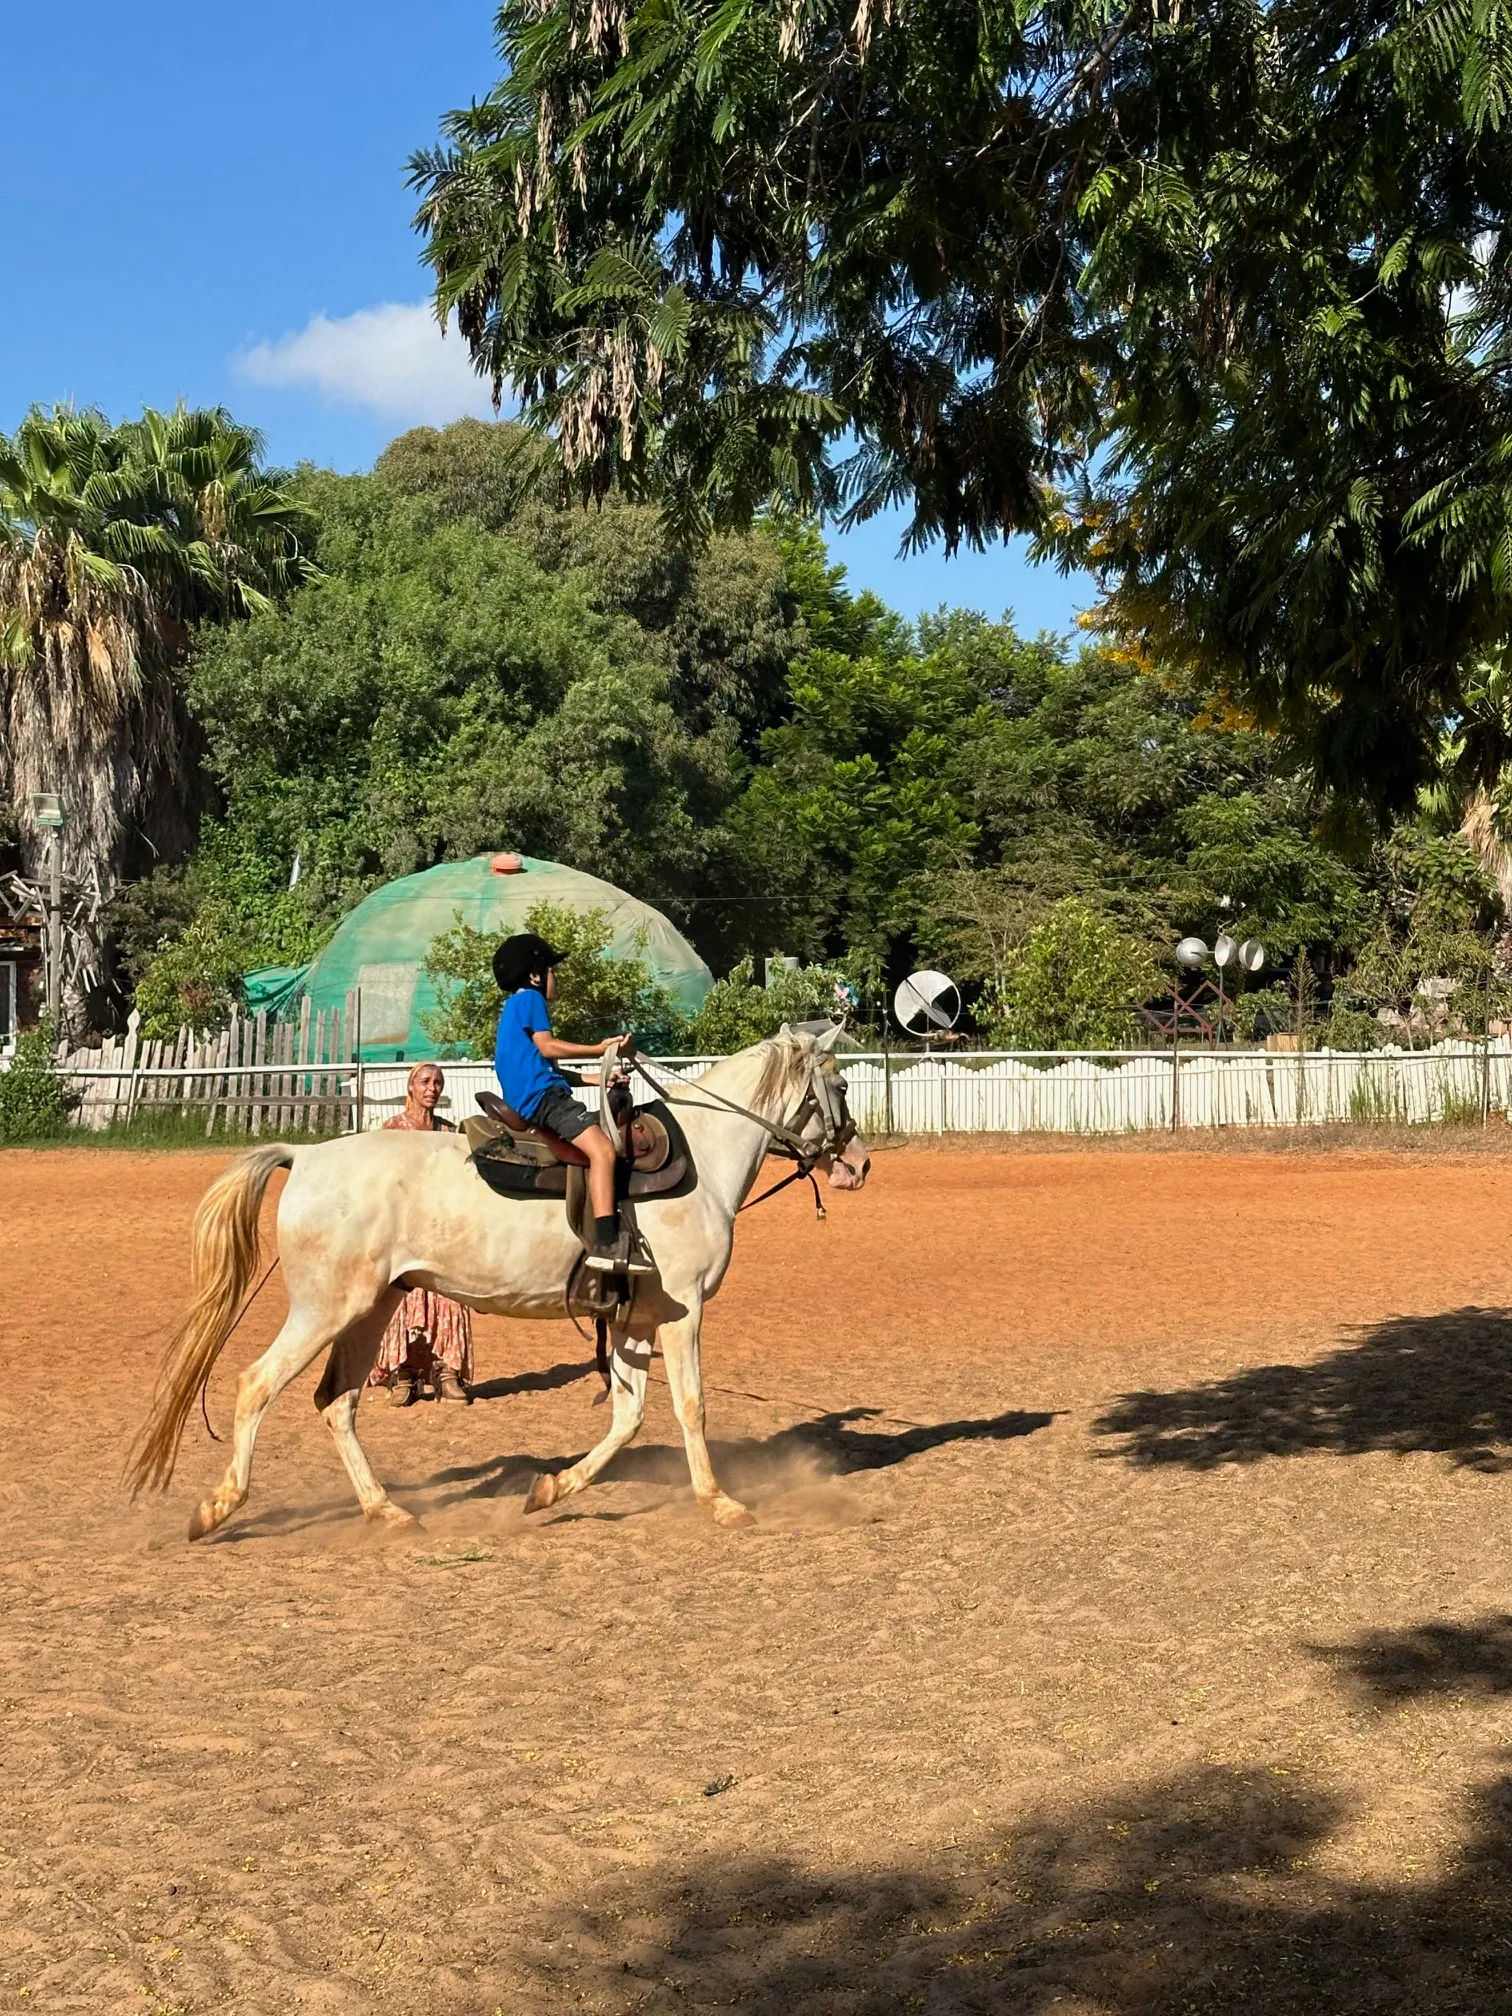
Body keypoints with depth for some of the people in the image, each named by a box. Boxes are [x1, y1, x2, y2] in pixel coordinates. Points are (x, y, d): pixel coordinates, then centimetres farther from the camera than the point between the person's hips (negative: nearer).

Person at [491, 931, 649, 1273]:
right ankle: (605, 1244, -36)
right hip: (543, 1096, -11)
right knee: (602, 1149, -24)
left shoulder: (515, 1007, 29)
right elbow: (547, 1047, -13)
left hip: (525, 1101, 11)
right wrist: (600, 1049, -8)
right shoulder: (529, 998, 1)